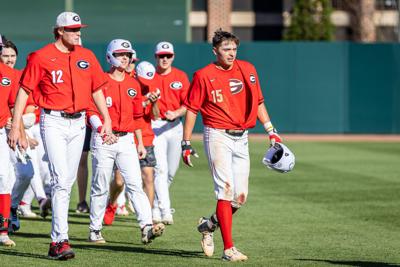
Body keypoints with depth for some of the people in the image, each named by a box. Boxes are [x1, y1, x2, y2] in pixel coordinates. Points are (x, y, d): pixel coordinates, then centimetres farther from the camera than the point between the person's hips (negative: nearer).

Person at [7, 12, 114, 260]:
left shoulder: (87, 57, 9)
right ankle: (60, 241, -17)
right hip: (54, 122, -5)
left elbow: (97, 90, 16)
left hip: (78, 123, 5)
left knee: (68, 181, 8)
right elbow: (24, 91, -3)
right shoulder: (41, 57, -5)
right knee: (61, 180, -15)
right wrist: (15, 126, -7)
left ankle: (57, 238, 17)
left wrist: (107, 121, 9)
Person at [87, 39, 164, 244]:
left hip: (127, 140, 4)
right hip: (103, 140, -3)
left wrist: (140, 143, 18)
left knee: (135, 184, -8)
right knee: (100, 187, 3)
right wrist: (101, 129, -24)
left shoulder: (133, 84, 13)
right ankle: (95, 230, 14)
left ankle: (147, 227, -19)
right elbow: (91, 111, -7)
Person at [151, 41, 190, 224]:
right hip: (155, 125, -3)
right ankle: (164, 212, -19)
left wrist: (176, 113, -18)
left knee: (171, 171, 9)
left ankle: (155, 207, 27)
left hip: (175, 125, 3)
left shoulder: (181, 77, 5)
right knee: (161, 169, -15)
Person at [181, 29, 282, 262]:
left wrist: (271, 130, 10)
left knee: (241, 196, 3)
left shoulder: (247, 70, 9)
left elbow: (258, 102, 16)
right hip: (218, 136, -5)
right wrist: (186, 143, -3)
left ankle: (209, 225, 29)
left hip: (241, 138, 5)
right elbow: (191, 110, -1)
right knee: (226, 190, -12)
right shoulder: (204, 75, -4)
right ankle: (229, 249, -10)